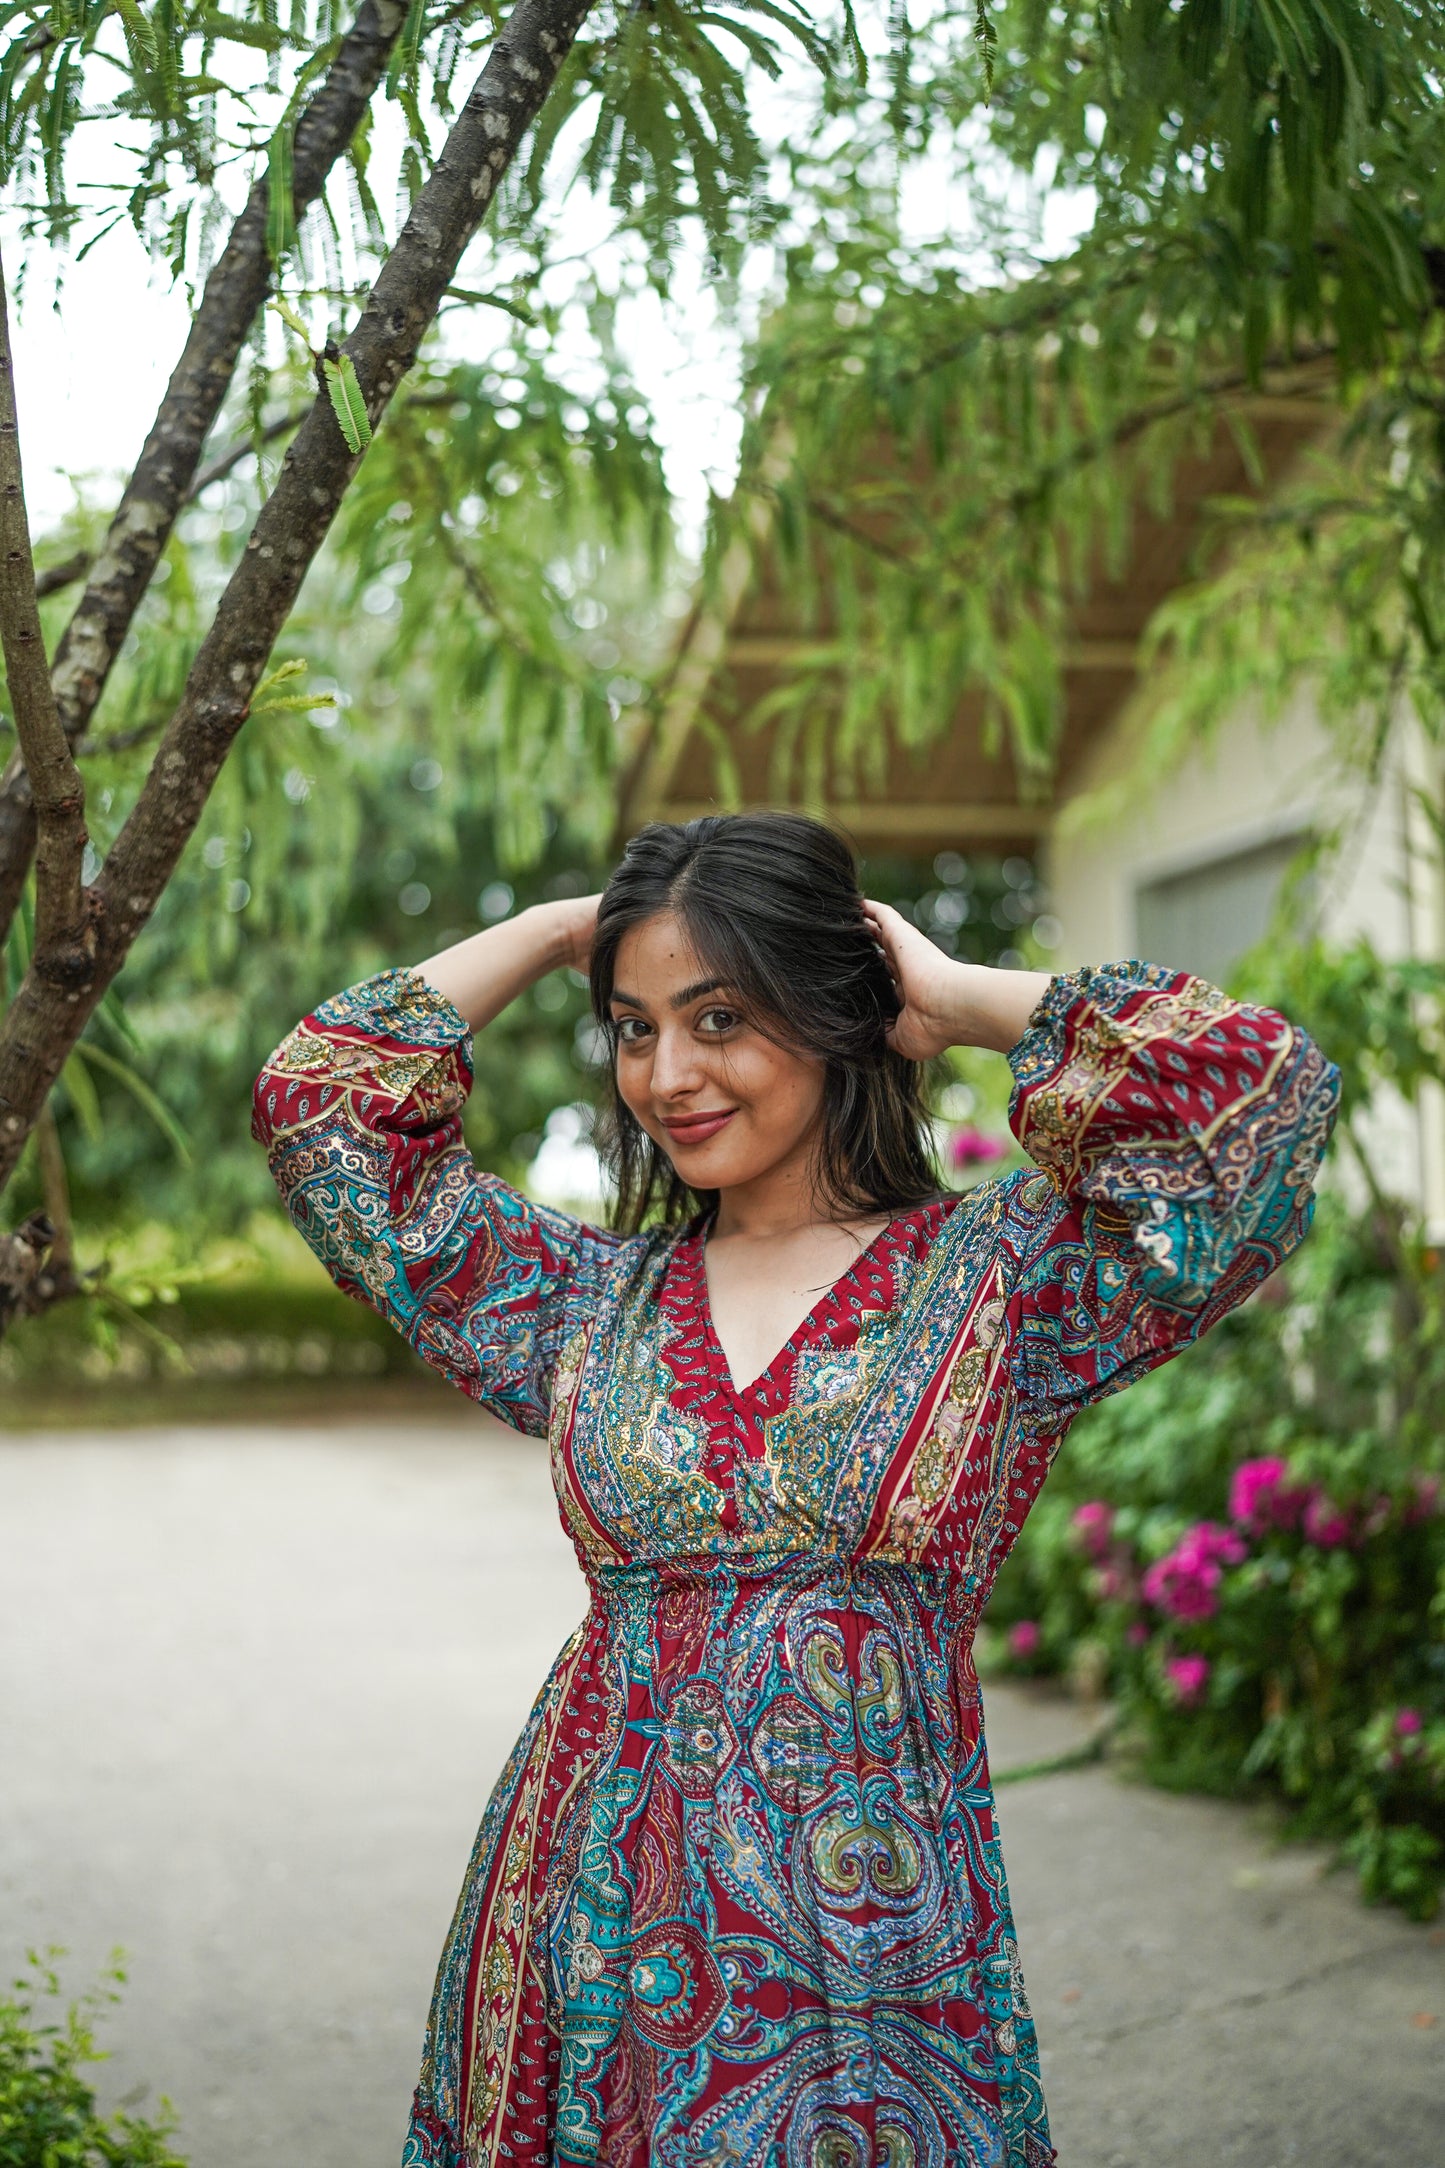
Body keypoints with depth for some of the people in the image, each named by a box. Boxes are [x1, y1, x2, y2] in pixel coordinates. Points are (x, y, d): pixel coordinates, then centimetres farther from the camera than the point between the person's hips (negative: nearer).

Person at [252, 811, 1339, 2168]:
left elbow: (1259, 1089, -14)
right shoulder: (589, 1302, 9)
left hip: (863, 1943, -3)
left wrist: (965, 1001, -2)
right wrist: (560, 931, 13)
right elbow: (320, 1094, 10)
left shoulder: (994, 1283, -1)